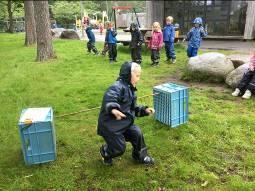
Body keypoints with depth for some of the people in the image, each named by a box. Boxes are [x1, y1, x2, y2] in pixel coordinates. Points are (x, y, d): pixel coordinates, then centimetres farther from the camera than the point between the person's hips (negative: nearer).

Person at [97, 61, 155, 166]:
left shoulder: (130, 89, 10)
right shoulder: (118, 87, -23)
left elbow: (133, 108, 18)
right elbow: (108, 99, -43)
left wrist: (145, 110, 4)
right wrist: (113, 109, -62)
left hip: (124, 123, 9)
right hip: (110, 124, -9)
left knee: (137, 133, -2)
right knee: (119, 148, -4)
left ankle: (140, 156, 23)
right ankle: (105, 152, 30)